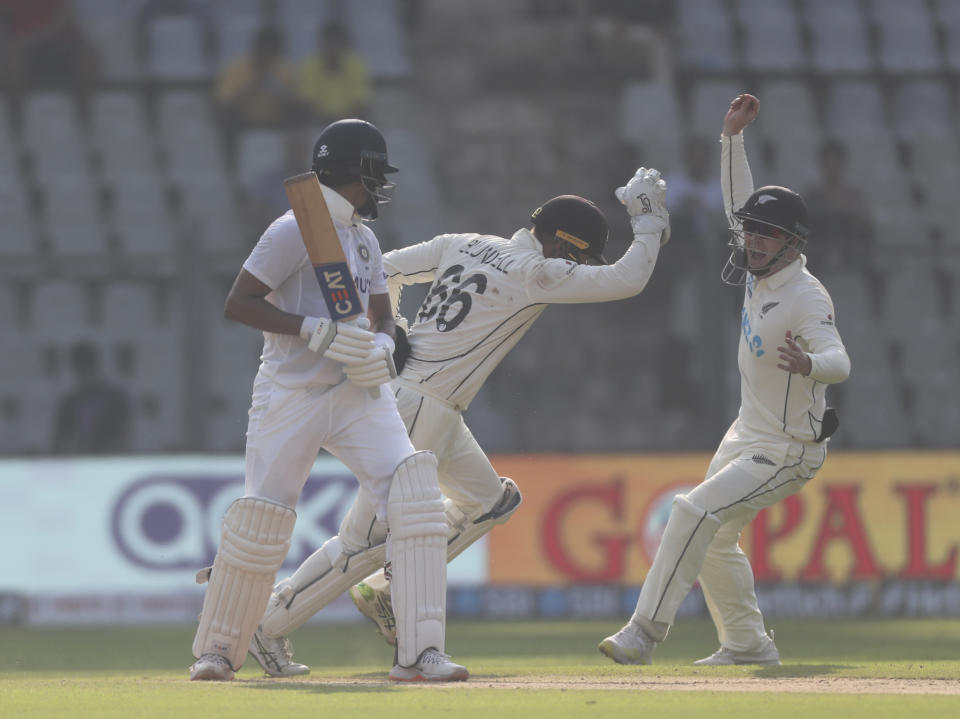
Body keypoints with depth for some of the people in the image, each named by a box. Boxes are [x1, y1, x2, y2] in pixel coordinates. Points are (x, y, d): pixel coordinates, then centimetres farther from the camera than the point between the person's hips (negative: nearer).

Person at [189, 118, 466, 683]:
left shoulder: (364, 239, 15)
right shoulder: (294, 231, -9)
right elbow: (238, 304, -13)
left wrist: (379, 346, -6)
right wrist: (316, 331, -24)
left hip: (357, 392, 6)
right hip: (292, 394, -6)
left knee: (412, 488, -14)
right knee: (263, 515, -5)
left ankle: (420, 652, -17)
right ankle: (218, 649, 19)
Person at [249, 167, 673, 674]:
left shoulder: (464, 246, 10)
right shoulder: (536, 273, -13)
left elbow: (385, 270, 13)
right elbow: (627, 281, -13)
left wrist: (388, 329, 20)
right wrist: (648, 220, -1)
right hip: (417, 409, -10)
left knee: (490, 500, 21)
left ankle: (384, 592, 20)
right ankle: (267, 624, -3)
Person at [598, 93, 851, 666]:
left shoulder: (805, 297, -26)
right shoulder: (762, 269, -2)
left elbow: (840, 361, -41)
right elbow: (739, 203, 11)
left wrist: (808, 364, -64)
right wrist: (733, 137, 0)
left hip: (788, 451, -10)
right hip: (748, 434, 10)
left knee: (697, 512, -22)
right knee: (713, 535, 17)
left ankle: (646, 631, -22)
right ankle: (748, 644, 28)